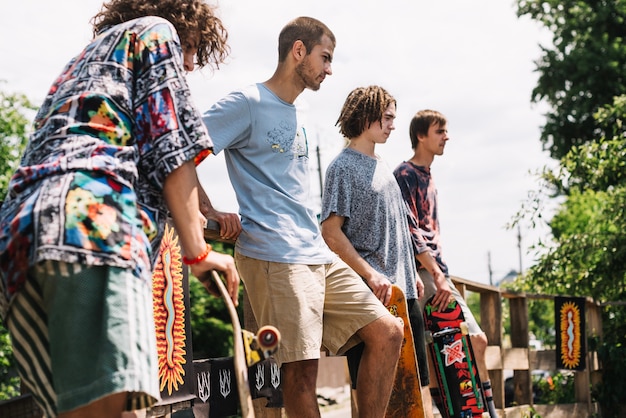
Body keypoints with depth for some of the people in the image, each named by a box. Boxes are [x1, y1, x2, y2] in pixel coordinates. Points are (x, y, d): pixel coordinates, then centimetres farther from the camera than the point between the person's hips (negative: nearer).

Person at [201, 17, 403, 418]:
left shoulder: (298, 119, 25)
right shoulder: (247, 104, -2)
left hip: (318, 255, 9)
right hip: (274, 256, -9)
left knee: (387, 331, 3)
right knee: (301, 366, -12)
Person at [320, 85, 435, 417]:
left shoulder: (382, 166, 18)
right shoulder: (344, 166, -8)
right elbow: (331, 232, -14)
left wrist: (411, 273, 17)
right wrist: (371, 274, -20)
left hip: (403, 290, 8)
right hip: (370, 292, -8)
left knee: (417, 377, 10)